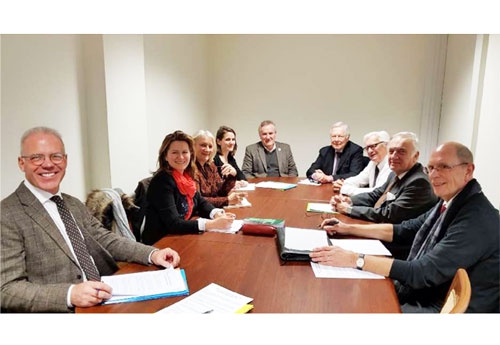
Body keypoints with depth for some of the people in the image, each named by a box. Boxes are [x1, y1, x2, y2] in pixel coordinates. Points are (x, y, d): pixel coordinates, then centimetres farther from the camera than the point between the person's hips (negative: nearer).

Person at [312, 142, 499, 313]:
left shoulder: (477, 220, -26)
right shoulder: (449, 203, 2)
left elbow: (423, 273, -29)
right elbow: (404, 230, 10)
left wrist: (355, 259, -31)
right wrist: (348, 228, 4)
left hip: (440, 308, -7)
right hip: (417, 290, 7)